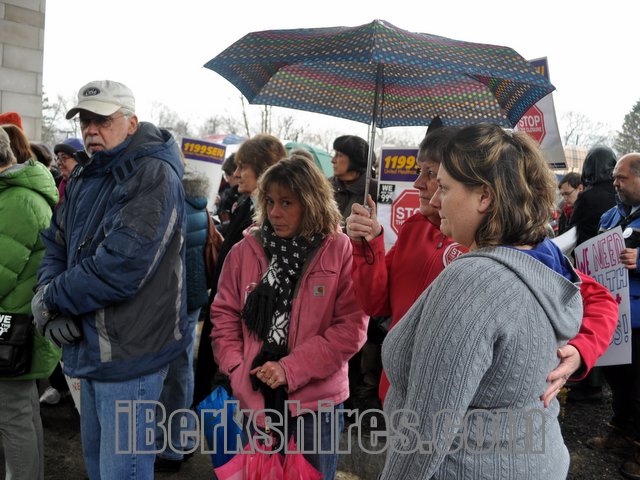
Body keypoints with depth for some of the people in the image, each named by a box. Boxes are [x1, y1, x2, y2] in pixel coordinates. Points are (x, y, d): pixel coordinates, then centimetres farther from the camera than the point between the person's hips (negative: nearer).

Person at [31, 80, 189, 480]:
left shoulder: (154, 176, -17)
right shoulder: (85, 180, 11)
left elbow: (119, 268, -25)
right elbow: (56, 247, 12)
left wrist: (49, 298, -11)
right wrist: (50, 304, -7)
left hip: (128, 354, -8)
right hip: (90, 349, 9)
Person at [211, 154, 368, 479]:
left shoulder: (341, 251, -10)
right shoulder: (245, 250, -1)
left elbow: (352, 327, -12)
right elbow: (224, 317, 4)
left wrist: (290, 370, -16)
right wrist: (239, 374, -7)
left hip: (317, 400, -2)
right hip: (257, 398, 3)